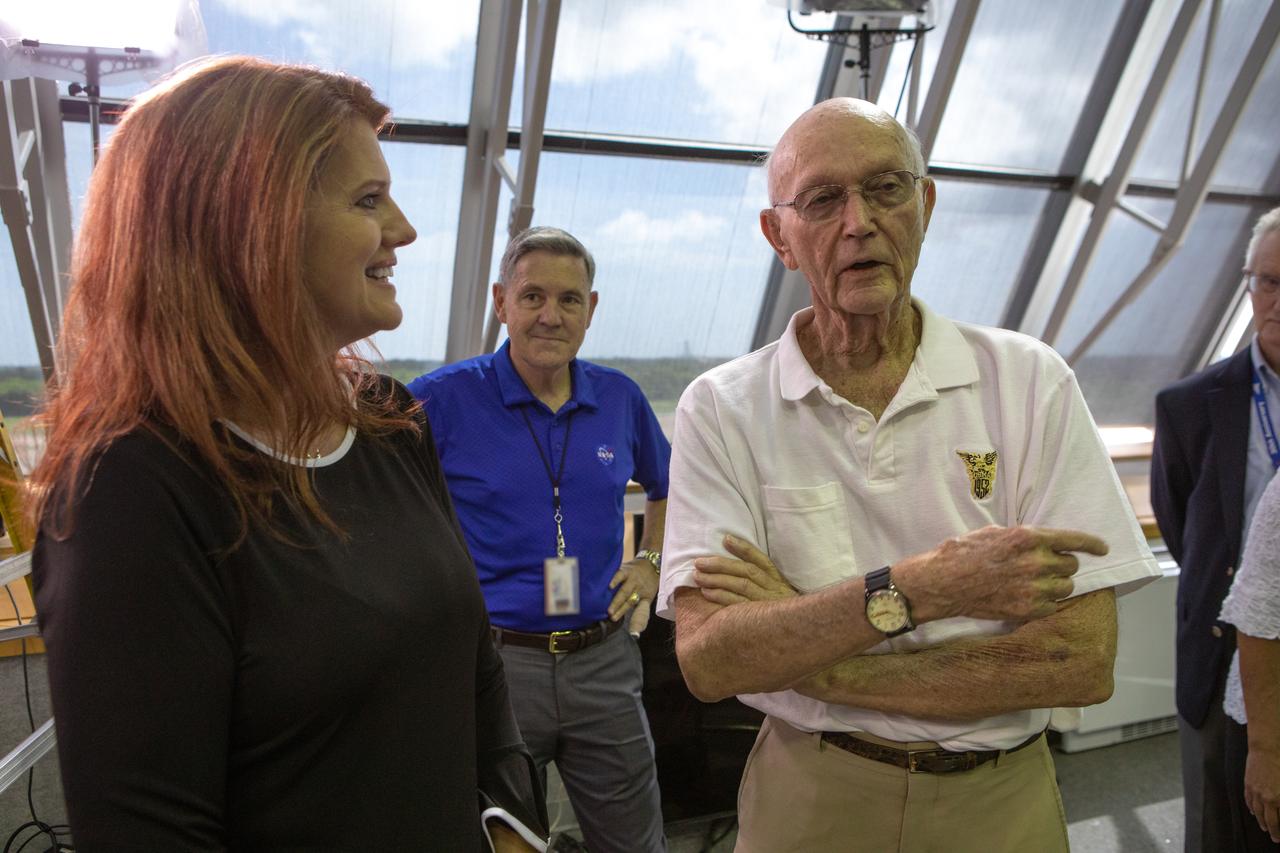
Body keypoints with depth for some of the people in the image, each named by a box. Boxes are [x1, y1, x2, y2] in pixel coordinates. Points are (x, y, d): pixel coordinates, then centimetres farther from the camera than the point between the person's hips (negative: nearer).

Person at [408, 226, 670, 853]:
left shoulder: (620, 398, 4)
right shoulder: (442, 398, -9)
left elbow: (665, 486, 23)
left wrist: (650, 561, 11)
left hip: (604, 661, 4)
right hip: (491, 658, -3)